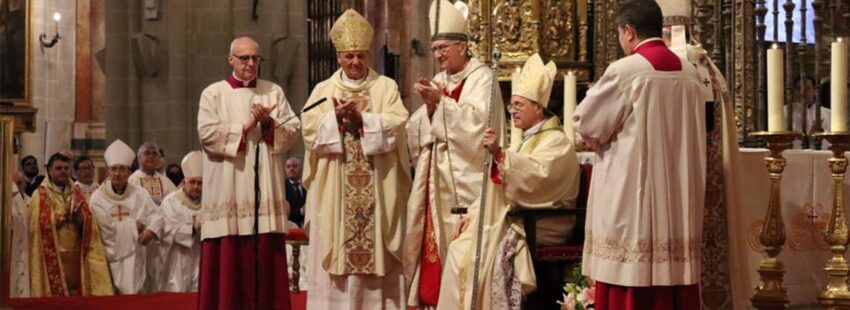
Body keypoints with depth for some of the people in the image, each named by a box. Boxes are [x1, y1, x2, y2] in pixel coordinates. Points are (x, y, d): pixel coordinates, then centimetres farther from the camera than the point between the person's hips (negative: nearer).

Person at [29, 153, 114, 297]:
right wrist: (63, 213, -14)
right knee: (55, 295, -4)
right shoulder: (40, 195, -1)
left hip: (76, 256, 4)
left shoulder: (76, 194, 13)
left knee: (77, 293, 4)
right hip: (53, 258, -4)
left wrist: (78, 215, -15)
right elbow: (42, 223, -13)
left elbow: (88, 223, 4)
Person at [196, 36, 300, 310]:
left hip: (265, 189, 2)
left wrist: (269, 123, -11)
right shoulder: (213, 93, 5)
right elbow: (207, 134, -8)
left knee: (266, 253, 0)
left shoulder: (274, 92, 13)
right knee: (230, 255, -4)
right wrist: (245, 127, -10)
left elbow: (292, 132, 6)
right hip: (229, 191, -2)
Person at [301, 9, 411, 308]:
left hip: (377, 190, -1)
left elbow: (396, 125, -6)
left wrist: (362, 117, -16)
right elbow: (310, 130, -1)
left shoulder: (386, 87, 8)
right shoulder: (323, 90, 11)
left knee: (378, 252, -2)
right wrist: (336, 117, -16)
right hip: (334, 190, 1)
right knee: (333, 250, -2)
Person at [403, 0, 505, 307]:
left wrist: (441, 100, -19)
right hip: (438, 176, 7)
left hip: (466, 176, -6)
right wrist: (429, 106, -8)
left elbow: (476, 122, -16)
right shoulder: (439, 81, 15)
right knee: (434, 240, 3)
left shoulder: (482, 78, -4)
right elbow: (420, 129, 11)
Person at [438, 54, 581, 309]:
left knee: (481, 255, -26)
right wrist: (474, 214, 9)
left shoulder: (556, 141, -6)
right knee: (460, 249, -11)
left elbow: (537, 176, -26)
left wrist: (500, 153, -33)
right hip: (509, 218, 8)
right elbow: (499, 186, 22)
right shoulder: (524, 140, 23)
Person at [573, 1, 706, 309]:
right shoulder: (691, 73, 7)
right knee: (675, 271, 9)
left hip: (632, 198, -6)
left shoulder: (624, 71, -12)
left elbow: (586, 126, -5)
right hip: (678, 200, 6)